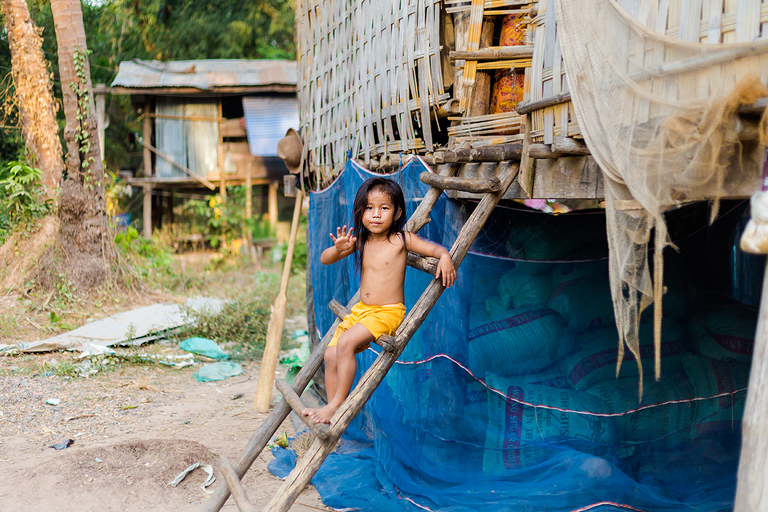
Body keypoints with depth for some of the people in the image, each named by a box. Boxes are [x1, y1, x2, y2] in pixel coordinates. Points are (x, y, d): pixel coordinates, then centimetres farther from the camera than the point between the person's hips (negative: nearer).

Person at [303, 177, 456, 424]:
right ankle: (333, 411, 8)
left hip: (388, 312, -6)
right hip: (361, 309, 6)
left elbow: (435, 248, -5)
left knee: (346, 343, -25)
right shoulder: (359, 241, 4)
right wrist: (338, 250, -21)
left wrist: (445, 257, -28)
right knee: (331, 355, -1)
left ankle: (337, 404, -16)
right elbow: (324, 259, 2)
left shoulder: (401, 239, -8)